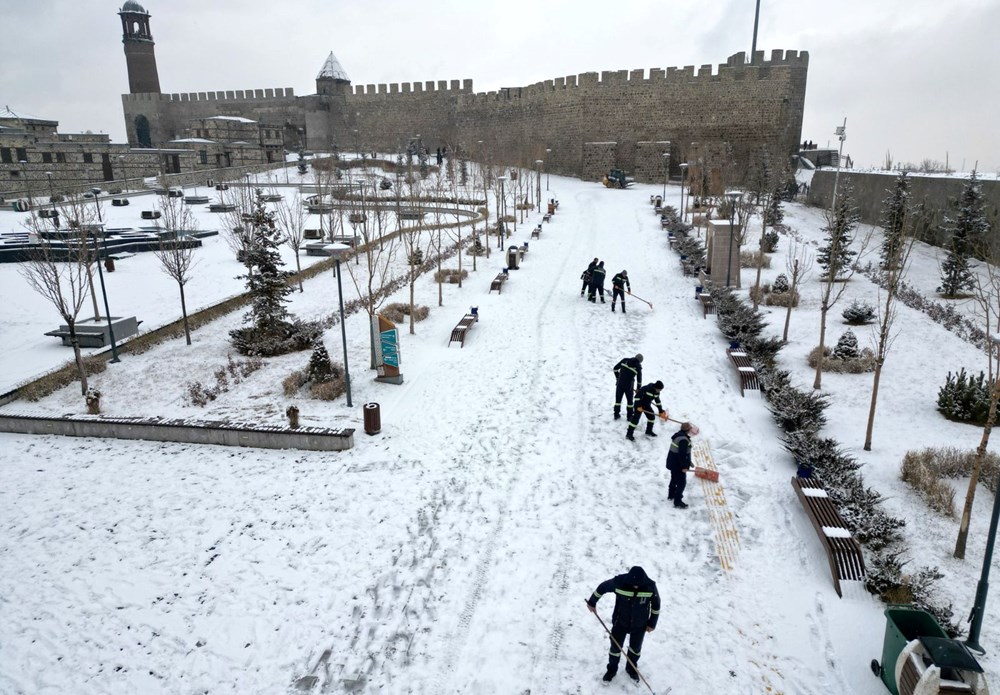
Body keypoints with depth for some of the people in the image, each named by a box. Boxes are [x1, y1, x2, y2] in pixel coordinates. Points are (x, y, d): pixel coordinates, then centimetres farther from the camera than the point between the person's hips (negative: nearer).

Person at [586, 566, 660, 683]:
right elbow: (602, 587, -11)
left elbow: (656, 604, -7)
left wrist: (652, 623, 1)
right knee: (615, 647, 15)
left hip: (639, 624, 1)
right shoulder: (619, 582, -30)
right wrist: (592, 602, 1)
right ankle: (612, 669, 41)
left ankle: (631, 668, 49)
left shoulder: (650, 586, -27)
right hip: (620, 622, -1)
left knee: (636, 648, 22)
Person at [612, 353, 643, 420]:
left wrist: (617, 378, 15)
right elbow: (639, 379, -2)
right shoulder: (638, 366, -7)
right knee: (629, 401, 16)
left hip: (620, 384, 2)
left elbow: (615, 368, 3)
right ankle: (629, 416, 24)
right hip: (629, 386, -2)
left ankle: (616, 415, 23)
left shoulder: (625, 360, -1)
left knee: (618, 399, 16)